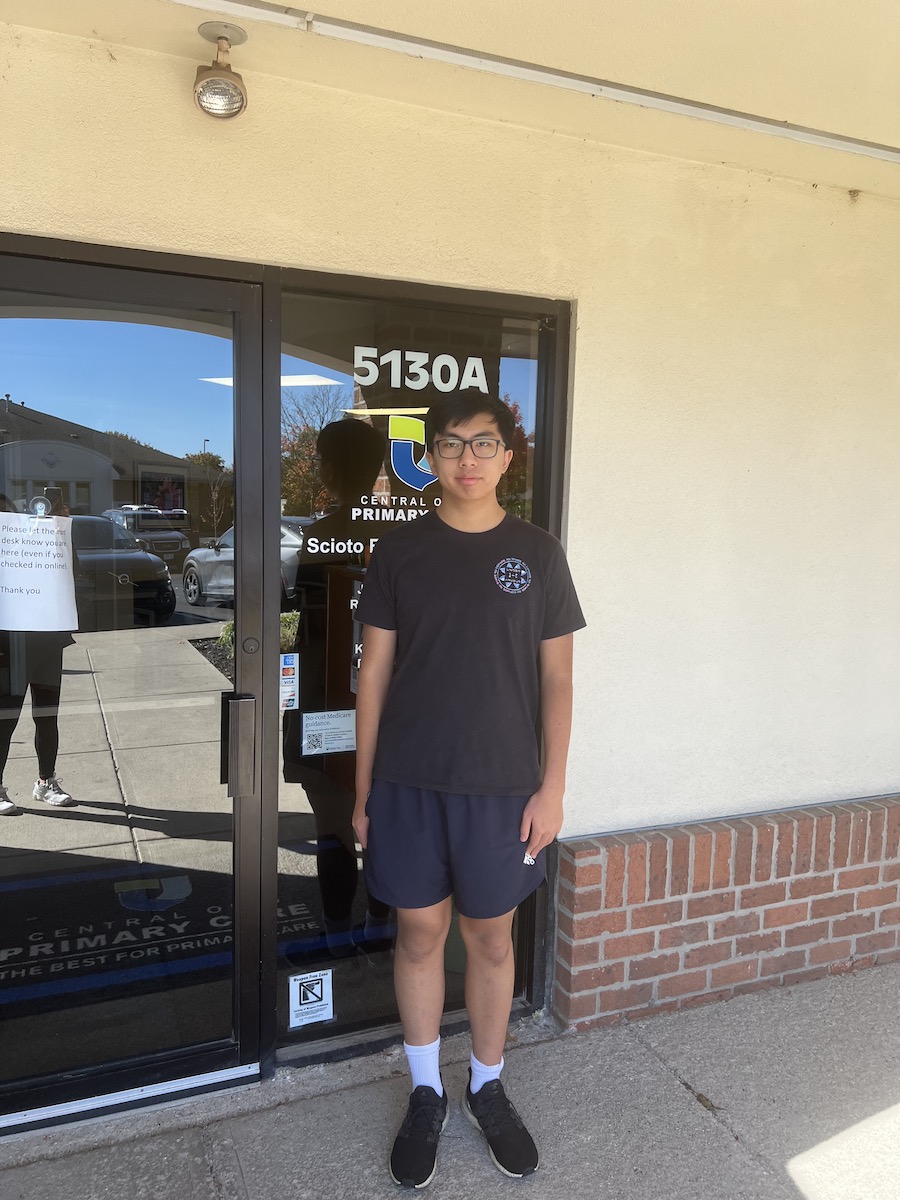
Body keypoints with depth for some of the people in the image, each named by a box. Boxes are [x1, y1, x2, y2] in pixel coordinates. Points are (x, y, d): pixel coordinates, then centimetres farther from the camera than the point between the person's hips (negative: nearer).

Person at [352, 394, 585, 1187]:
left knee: (492, 938, 14)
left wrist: (552, 787, -3)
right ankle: (426, 1094, 34)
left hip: (503, 787, 0)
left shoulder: (537, 553, -1)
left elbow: (556, 679, 1)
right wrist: (362, 789, 2)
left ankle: (488, 1087, 36)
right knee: (419, 935, 12)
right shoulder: (399, 551, 0)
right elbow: (375, 673, 2)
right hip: (409, 784, 1)